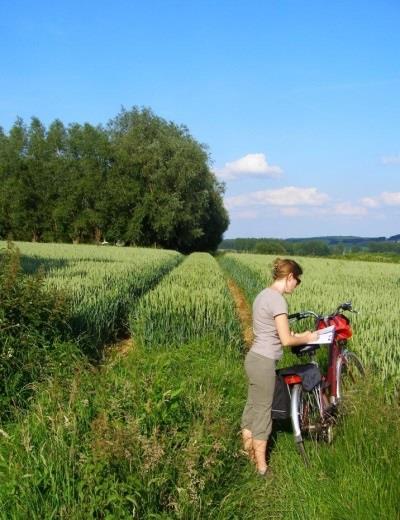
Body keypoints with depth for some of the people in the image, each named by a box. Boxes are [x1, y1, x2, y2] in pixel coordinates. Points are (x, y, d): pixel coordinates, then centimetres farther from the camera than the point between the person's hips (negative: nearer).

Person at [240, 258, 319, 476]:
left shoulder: (263, 295, 10)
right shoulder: (278, 300, -20)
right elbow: (286, 340, -19)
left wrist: (297, 335, 12)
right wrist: (307, 338, -3)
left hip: (254, 358, 9)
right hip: (264, 362, -9)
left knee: (252, 407, 19)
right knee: (262, 412, 4)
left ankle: (248, 453, 33)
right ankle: (262, 467, 18)